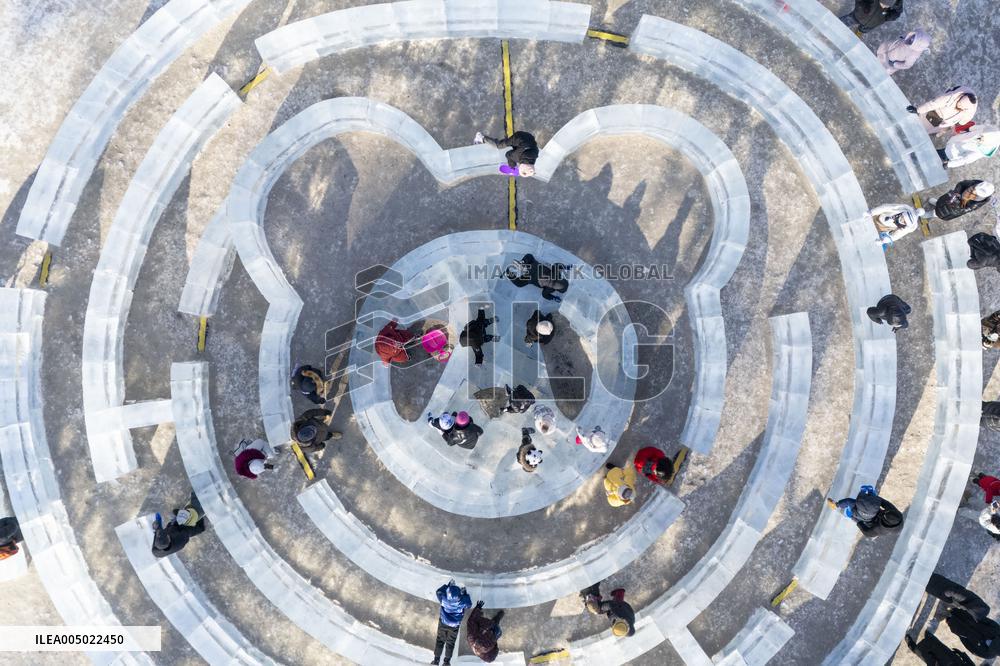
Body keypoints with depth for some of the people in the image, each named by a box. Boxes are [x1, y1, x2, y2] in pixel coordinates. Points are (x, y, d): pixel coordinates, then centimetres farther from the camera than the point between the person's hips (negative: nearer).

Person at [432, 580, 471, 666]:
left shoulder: (444, 599, -27)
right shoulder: (463, 602, -28)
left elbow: (439, 591, -6)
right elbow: (469, 604, -5)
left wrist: (447, 585, -2)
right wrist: (465, 593, -2)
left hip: (443, 624, 1)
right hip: (454, 626, 0)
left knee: (440, 641, 17)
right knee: (450, 643, 15)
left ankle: (436, 659, 22)